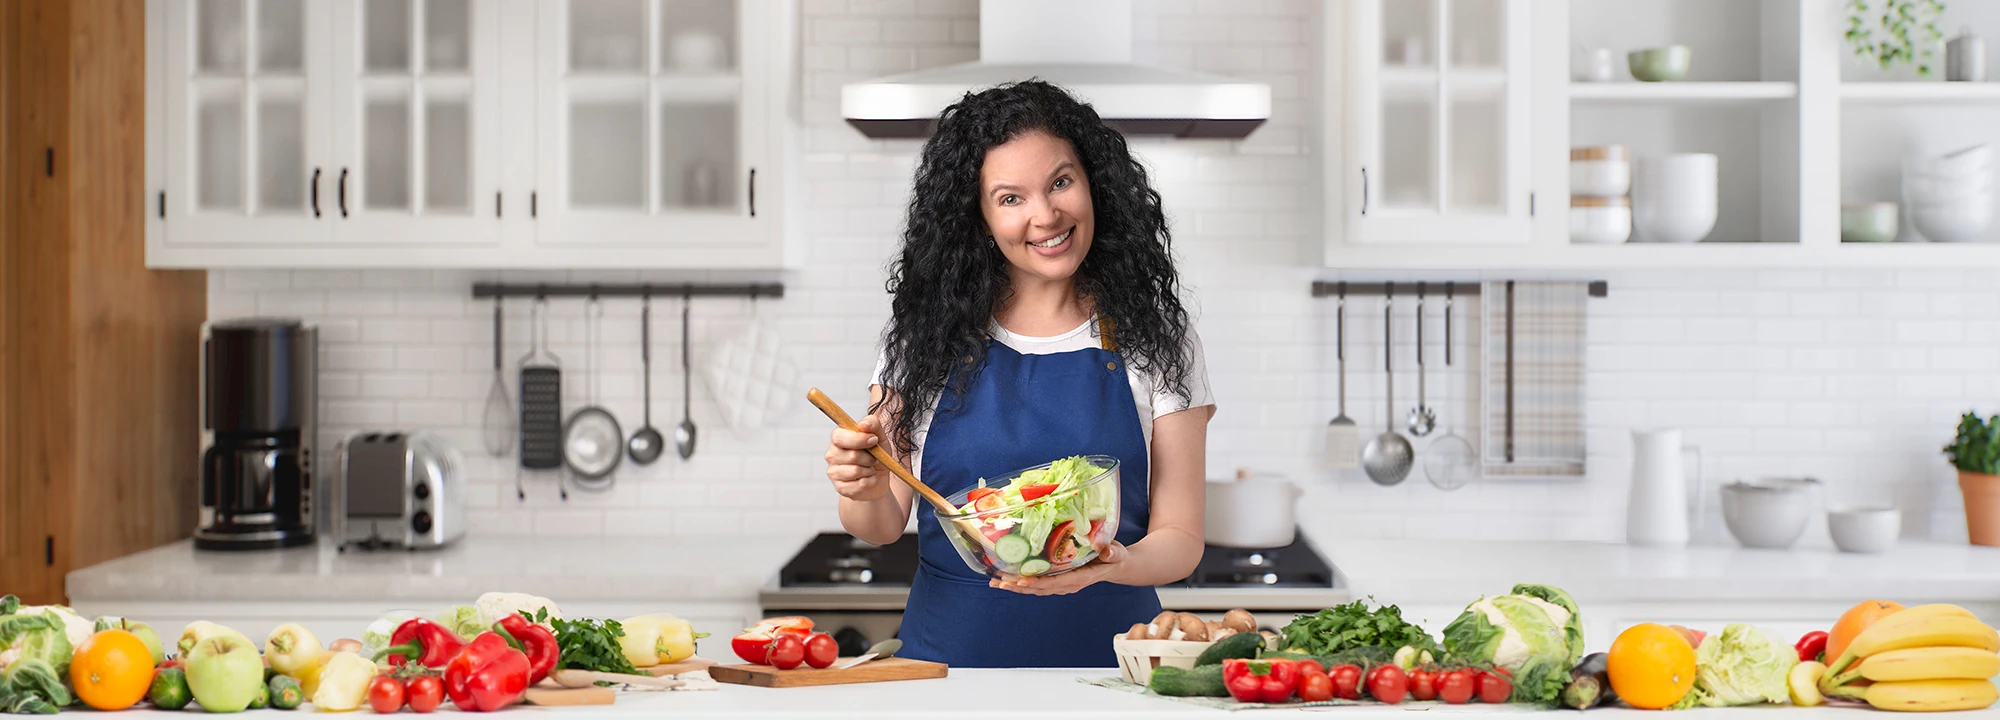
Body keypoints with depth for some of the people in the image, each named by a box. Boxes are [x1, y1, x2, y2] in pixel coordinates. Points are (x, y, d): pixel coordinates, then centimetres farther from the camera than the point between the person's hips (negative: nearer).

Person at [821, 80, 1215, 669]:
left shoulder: (1154, 342, 6)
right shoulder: (931, 333, 9)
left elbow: (1181, 538, 5)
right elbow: (884, 525, 12)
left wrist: (1111, 565, -16)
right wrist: (865, 492, -10)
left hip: (1105, 655, -1)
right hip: (949, 654, 1)